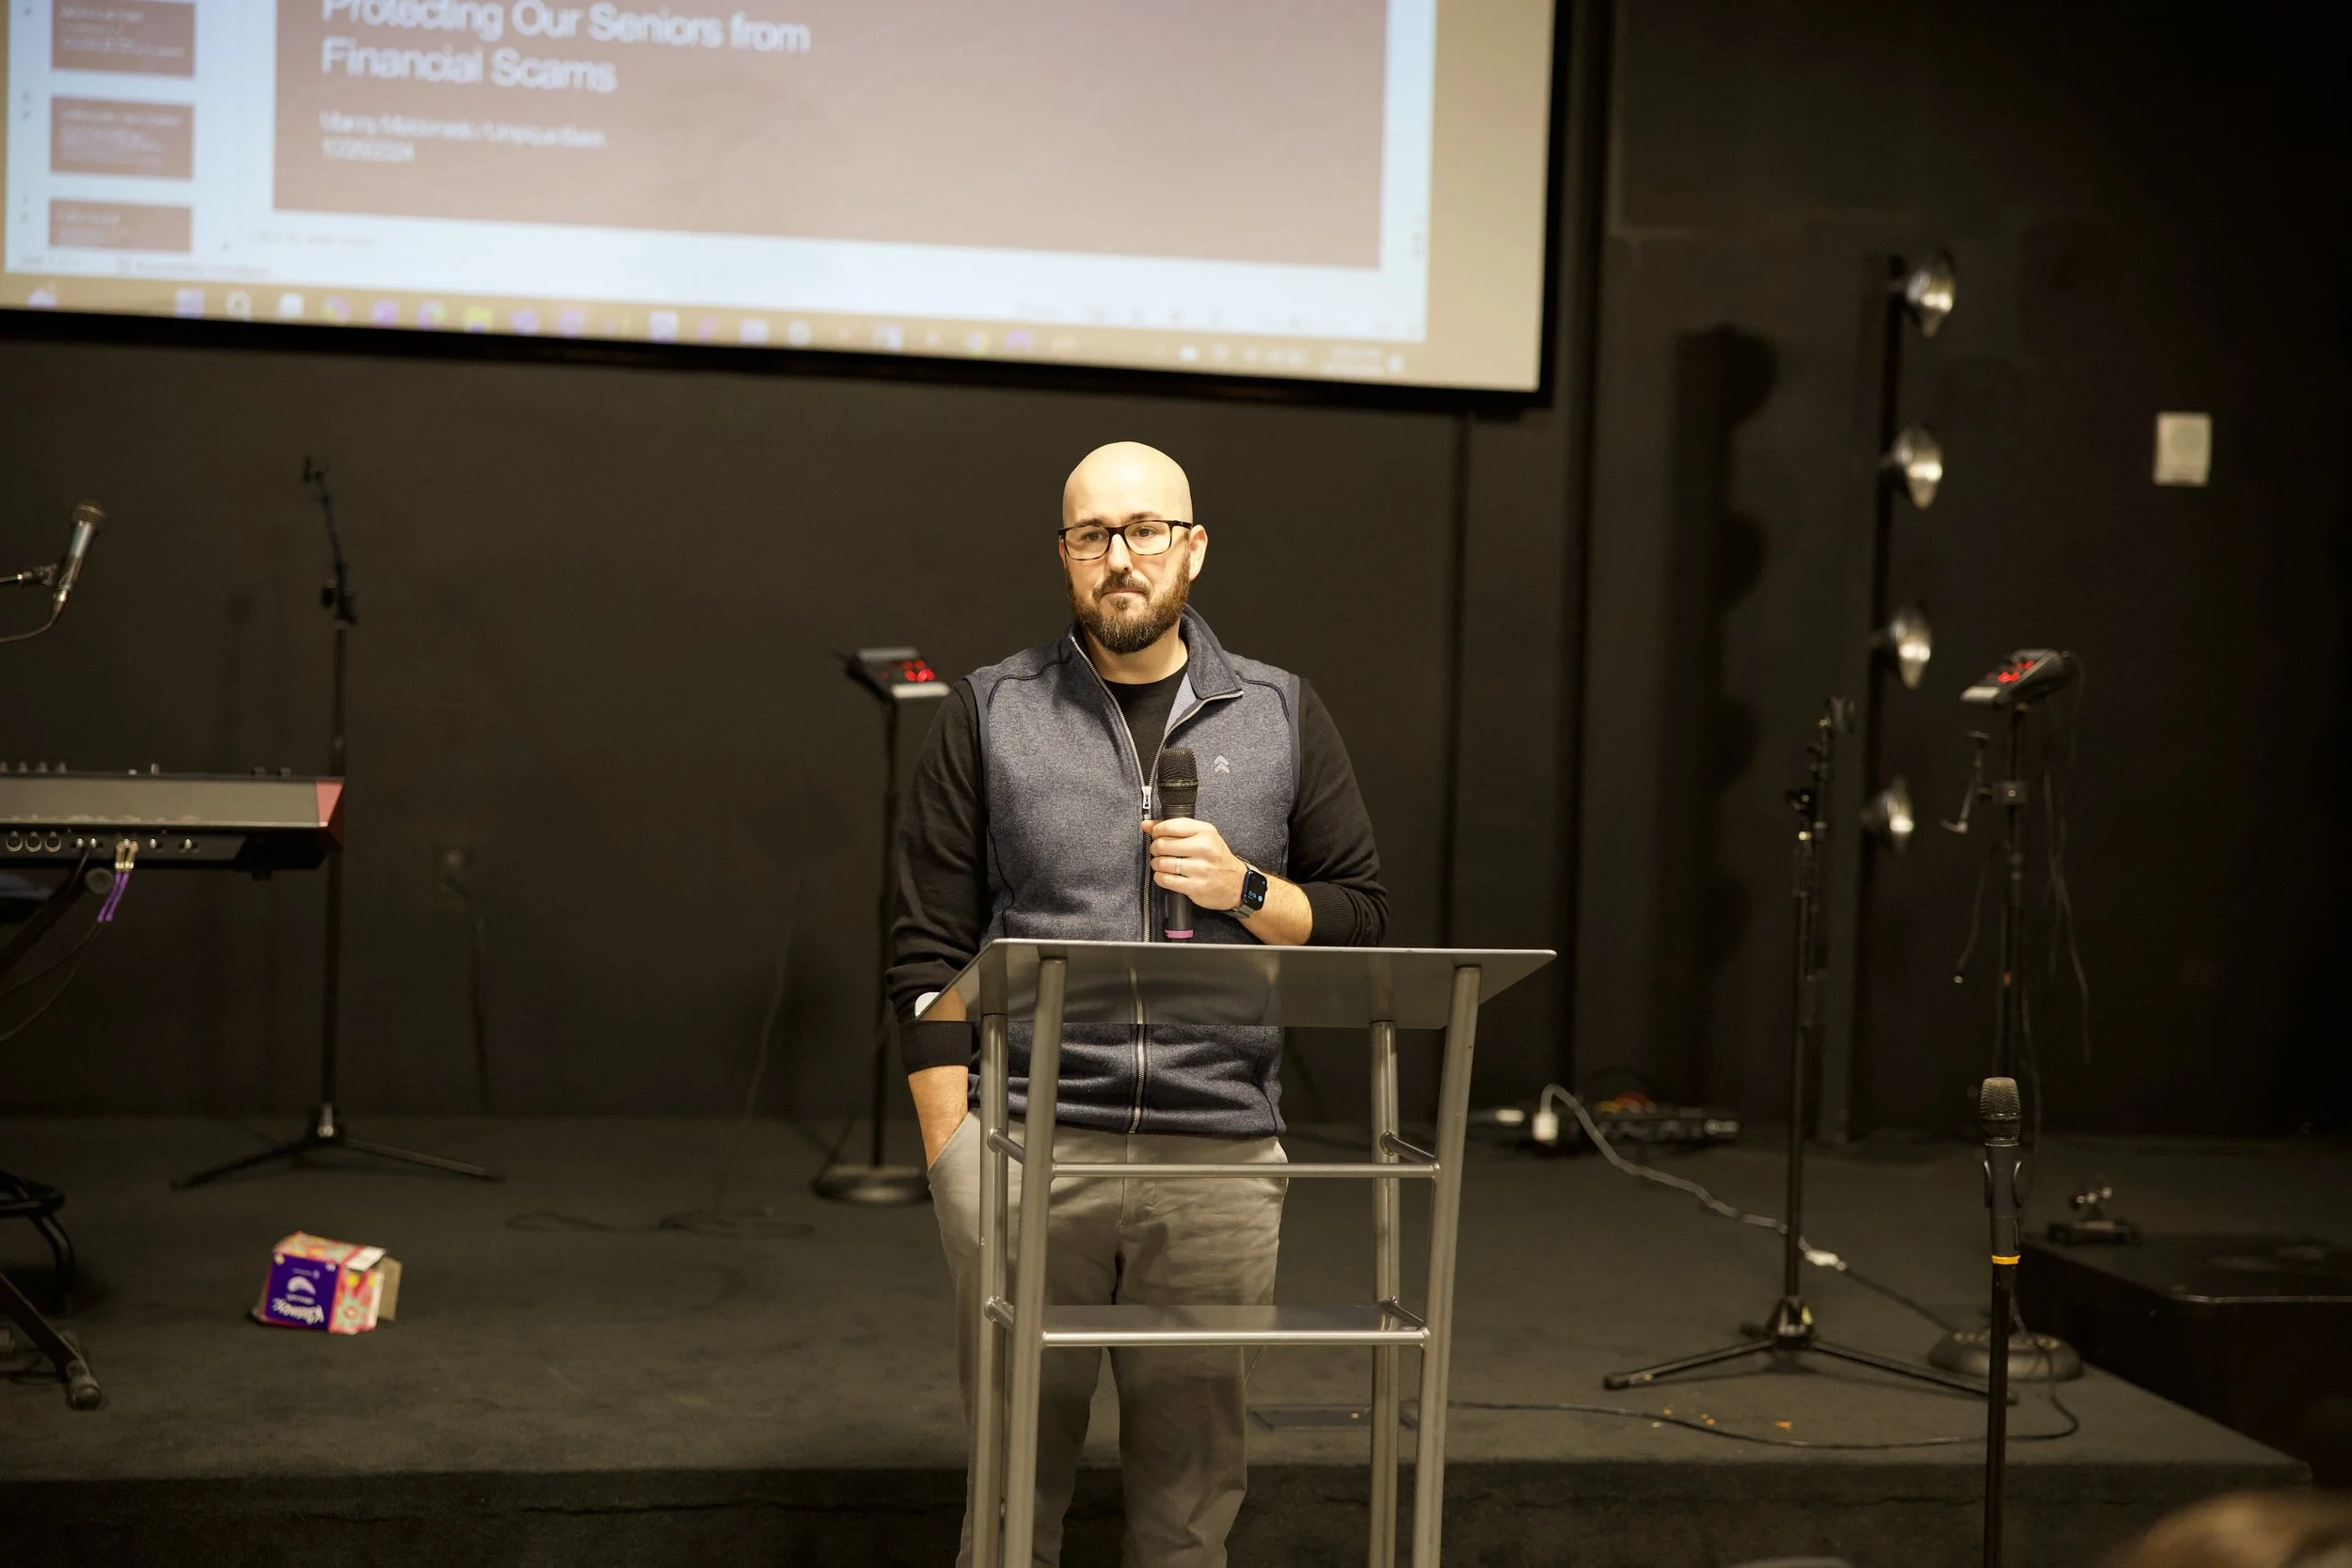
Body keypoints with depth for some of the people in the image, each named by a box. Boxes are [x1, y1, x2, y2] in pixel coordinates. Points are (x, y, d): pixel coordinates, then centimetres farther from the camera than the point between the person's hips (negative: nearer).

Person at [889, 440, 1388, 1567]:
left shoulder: (1282, 715, 10)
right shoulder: (991, 715, 5)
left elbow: (1362, 920, 10)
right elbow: (930, 952, 2)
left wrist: (1242, 888, -9)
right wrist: (952, 1158, -4)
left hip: (1220, 1155, 1)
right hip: (1027, 1146, -1)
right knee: (1016, 1475, 4)